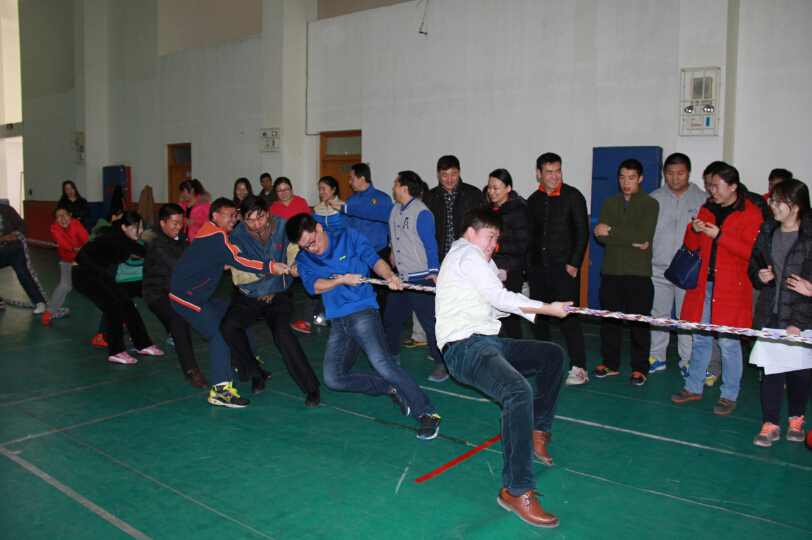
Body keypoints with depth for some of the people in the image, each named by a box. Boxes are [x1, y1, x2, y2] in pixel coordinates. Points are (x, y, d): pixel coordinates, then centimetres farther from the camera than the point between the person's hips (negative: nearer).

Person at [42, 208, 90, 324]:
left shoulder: (75, 223, -19)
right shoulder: (54, 228, -17)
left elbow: (86, 238, -34)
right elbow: (62, 243, -34)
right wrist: (75, 249, -54)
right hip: (66, 262, -1)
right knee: (64, 285, -19)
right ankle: (49, 312, -4)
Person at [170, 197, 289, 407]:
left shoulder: (210, 234, 15)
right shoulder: (217, 236, -16)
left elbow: (229, 260, 16)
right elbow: (237, 260, -27)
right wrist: (270, 266, -31)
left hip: (199, 294, 11)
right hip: (185, 295, -11)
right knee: (218, 332, -20)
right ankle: (220, 390, -25)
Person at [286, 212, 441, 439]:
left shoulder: (350, 237, 4)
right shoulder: (303, 259, 12)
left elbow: (373, 259, -8)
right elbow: (313, 286, -2)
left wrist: (390, 276, -27)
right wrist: (342, 280, -14)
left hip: (363, 311, -5)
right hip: (337, 322, 5)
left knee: (381, 362, -24)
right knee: (333, 379, -4)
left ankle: (427, 413, -20)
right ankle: (391, 389, 8)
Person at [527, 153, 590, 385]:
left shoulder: (572, 196, -1)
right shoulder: (533, 200, 12)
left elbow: (582, 233, -3)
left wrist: (574, 263, -11)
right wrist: (528, 265, 9)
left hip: (564, 267, -5)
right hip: (538, 268, 5)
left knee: (568, 315, -8)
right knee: (538, 315, 8)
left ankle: (578, 368, -1)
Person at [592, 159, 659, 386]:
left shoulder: (650, 204, 3)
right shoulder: (609, 203, 14)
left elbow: (643, 235, -13)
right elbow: (600, 235, -1)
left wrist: (611, 231, -9)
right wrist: (632, 242, -11)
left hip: (638, 273, -3)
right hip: (611, 270, 3)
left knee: (639, 322, 0)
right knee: (609, 320, 7)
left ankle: (639, 368, 11)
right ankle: (610, 363, 20)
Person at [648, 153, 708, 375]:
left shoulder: (702, 199, 6)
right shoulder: (654, 198, 11)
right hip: (658, 268, 2)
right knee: (658, 315, 8)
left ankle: (688, 360, 12)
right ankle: (656, 357, 19)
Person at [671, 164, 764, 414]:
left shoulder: (751, 214, -4)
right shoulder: (707, 209, 12)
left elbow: (751, 251, -13)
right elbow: (691, 245, 15)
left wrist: (719, 235, -19)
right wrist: (694, 231, -6)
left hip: (731, 288, -5)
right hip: (703, 283, 5)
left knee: (728, 342, -1)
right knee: (700, 337, 12)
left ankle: (729, 395, 12)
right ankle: (694, 387, 23)